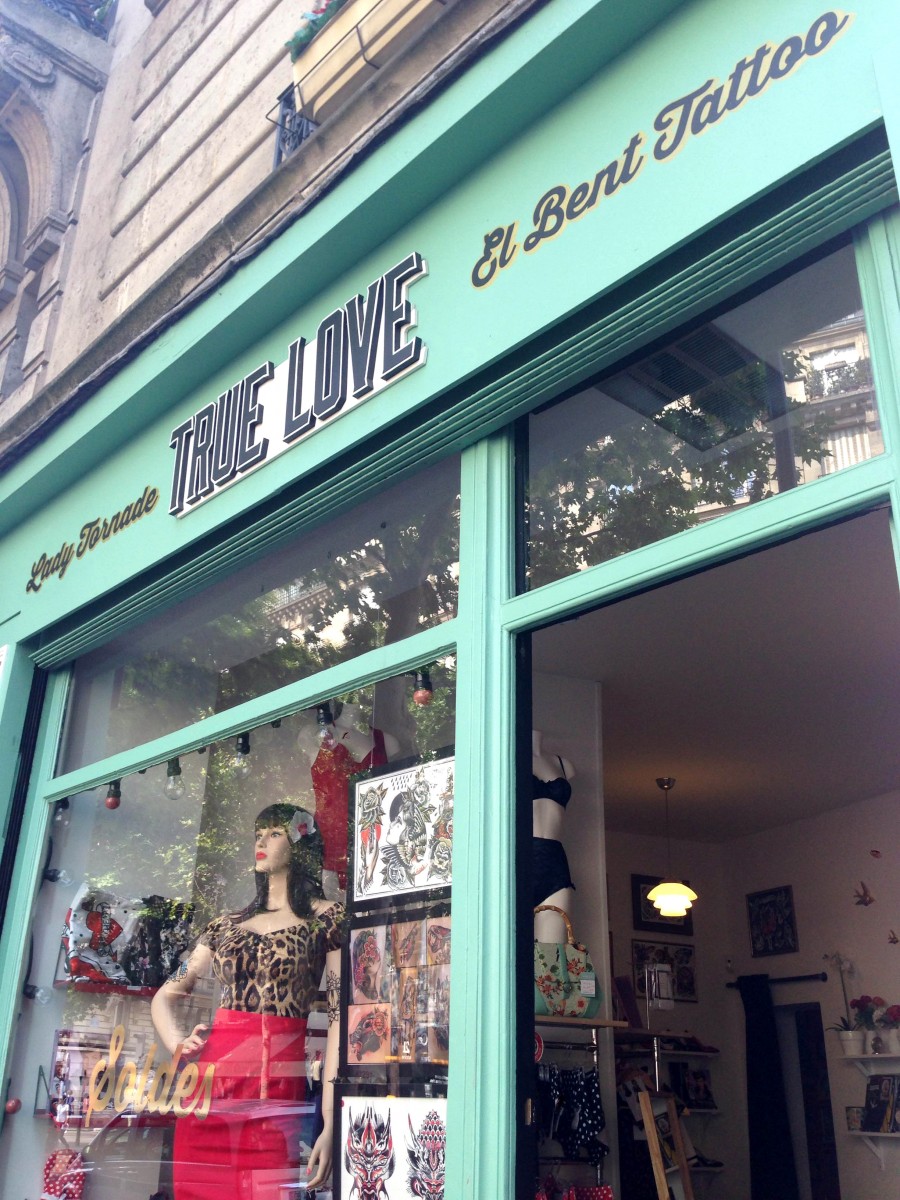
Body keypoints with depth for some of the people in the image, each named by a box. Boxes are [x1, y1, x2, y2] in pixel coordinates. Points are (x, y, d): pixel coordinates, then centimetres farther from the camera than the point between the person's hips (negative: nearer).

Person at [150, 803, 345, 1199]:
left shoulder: (327, 919, 2)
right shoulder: (226, 924, 17)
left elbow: (340, 1017, -5)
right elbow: (165, 997, 23)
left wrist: (330, 1123, -13)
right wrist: (177, 1045, 1)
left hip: (278, 1087, -4)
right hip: (210, 1081, 4)